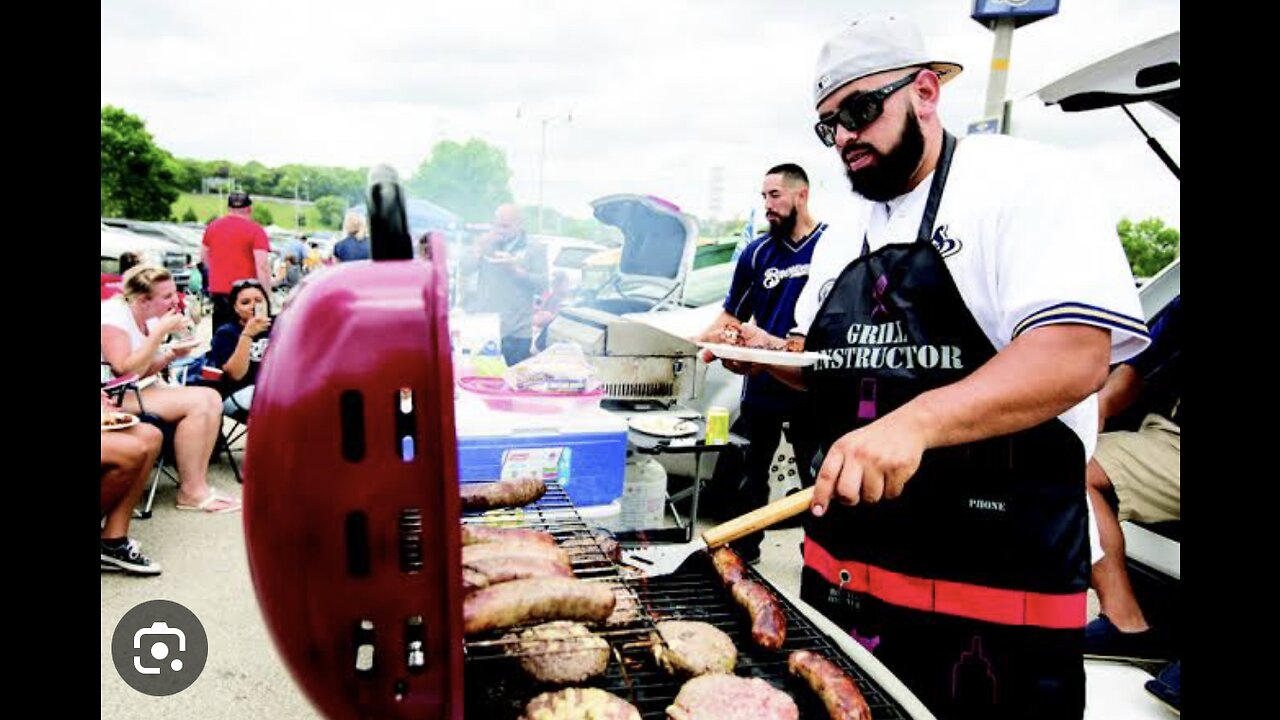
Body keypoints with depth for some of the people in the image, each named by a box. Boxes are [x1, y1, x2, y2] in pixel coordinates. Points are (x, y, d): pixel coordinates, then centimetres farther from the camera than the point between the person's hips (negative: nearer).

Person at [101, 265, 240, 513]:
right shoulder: (114, 314, -17)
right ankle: (190, 492, -15)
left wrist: (171, 355, -4)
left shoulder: (149, 319, 8)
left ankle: (199, 483, -8)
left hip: (139, 389, 9)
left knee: (211, 398, -8)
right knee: (196, 402, -23)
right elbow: (126, 371, -25)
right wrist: (161, 331, -24)